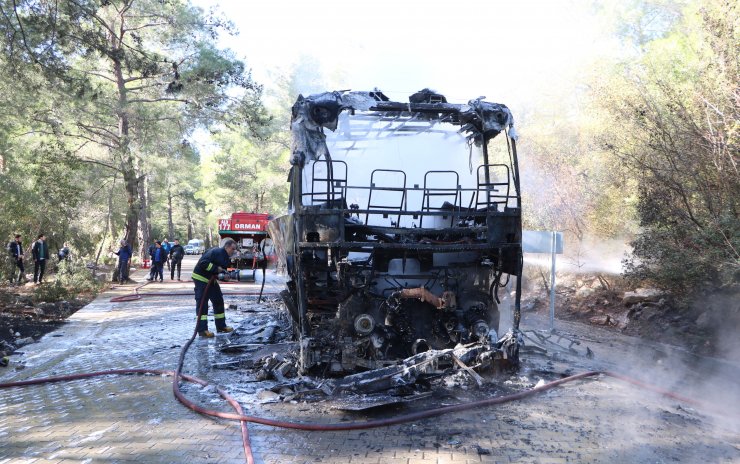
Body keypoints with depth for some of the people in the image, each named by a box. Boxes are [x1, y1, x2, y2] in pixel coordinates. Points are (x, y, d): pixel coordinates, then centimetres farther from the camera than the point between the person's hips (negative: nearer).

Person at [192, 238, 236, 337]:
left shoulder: (225, 257, 8)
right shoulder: (216, 252, -22)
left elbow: (223, 268, 9)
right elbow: (203, 263, -30)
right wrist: (216, 268, -28)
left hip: (211, 279, 10)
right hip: (200, 278, -10)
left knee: (218, 301, 11)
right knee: (202, 303, -11)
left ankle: (221, 326, 20)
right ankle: (202, 330, -11)